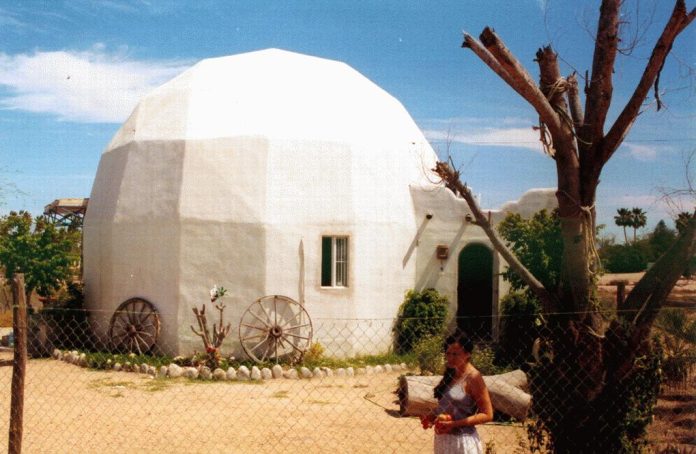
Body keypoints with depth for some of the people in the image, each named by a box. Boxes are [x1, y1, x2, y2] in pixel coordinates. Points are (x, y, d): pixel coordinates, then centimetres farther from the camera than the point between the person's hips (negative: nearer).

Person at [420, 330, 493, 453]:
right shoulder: (450, 374, 8)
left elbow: (487, 415, -16)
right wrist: (431, 416, 1)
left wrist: (454, 424, -21)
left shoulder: (473, 377, -15)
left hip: (462, 441, -8)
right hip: (443, 439, 8)